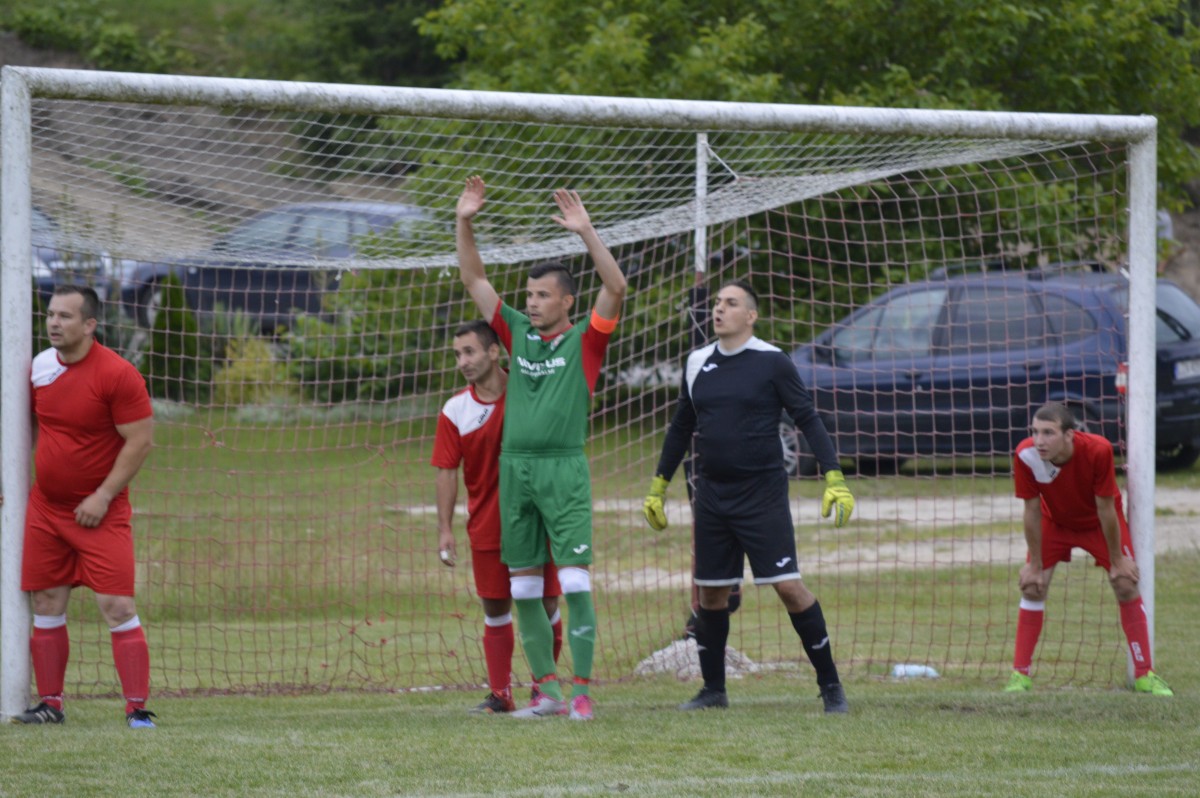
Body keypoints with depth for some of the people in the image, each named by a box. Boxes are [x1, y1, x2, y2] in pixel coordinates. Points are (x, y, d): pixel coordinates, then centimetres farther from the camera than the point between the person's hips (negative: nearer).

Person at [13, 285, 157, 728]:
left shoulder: (116, 374, -14)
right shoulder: (40, 366, 5)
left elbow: (140, 441, -14)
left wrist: (103, 497, -16)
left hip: (99, 513, -6)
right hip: (44, 506, 6)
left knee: (117, 608, -11)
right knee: (46, 605, 7)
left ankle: (137, 709, -9)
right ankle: (50, 703, 15)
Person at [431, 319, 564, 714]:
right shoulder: (455, 410, -1)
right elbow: (447, 472, 0)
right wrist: (444, 530, -6)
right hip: (487, 527, 1)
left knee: (545, 604, 1)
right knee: (495, 608, 2)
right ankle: (500, 693, 8)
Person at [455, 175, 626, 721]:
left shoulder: (584, 341, 1)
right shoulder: (517, 333, 12)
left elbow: (615, 287, -13)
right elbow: (474, 279, 15)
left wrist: (586, 233, -21)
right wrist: (464, 225, 3)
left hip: (564, 468, -5)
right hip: (515, 467, 5)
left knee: (574, 581, -11)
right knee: (523, 587, 5)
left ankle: (582, 690, -10)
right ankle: (547, 690, 11)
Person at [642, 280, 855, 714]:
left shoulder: (772, 362, -6)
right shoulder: (698, 364, 9)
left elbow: (808, 420, -6)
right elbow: (681, 428, 19)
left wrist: (834, 479, -15)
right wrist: (658, 487, 20)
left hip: (763, 494, -5)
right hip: (711, 495, 5)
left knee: (789, 586, -10)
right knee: (710, 592, 7)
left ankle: (830, 684, -2)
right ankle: (713, 689, 20)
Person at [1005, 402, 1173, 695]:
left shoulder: (1098, 451, -38)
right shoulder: (1026, 455, -33)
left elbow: (1105, 508, -27)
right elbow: (1032, 511, -21)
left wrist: (1117, 561, -17)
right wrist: (1035, 565, -14)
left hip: (1100, 522, -1)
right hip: (1055, 520, 1)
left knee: (1126, 586, -7)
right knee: (1032, 586, -10)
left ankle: (1144, 675, 2)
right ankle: (1020, 674, -1)